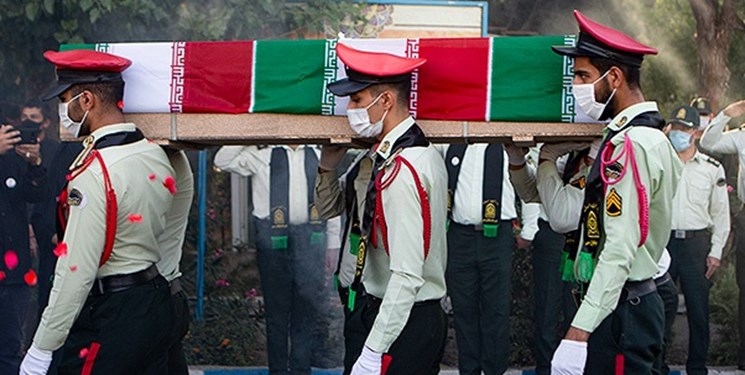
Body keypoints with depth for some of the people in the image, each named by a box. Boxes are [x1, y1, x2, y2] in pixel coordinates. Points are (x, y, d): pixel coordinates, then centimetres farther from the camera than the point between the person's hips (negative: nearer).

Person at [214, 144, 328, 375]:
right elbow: (222, 161, -5)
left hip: (311, 236, 2)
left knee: (307, 304, 7)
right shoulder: (262, 156, 3)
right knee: (276, 306, 7)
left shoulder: (318, 157, 9)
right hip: (274, 237, -2)